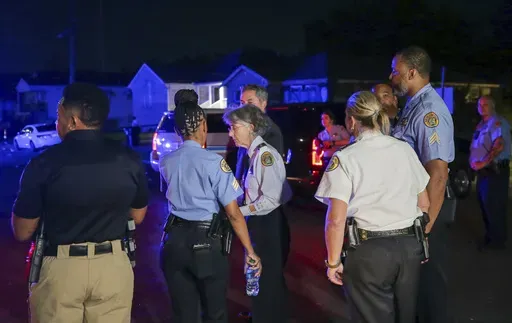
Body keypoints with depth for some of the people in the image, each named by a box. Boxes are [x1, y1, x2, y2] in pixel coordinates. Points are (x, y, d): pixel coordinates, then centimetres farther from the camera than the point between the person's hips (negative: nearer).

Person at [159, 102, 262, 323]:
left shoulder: (165, 162, 2)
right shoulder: (214, 162, -13)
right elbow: (233, 214, -13)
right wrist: (250, 252, -6)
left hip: (174, 239, 4)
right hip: (206, 241, -4)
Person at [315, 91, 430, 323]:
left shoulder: (345, 158, -11)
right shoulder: (405, 149, 4)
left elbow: (336, 220, -16)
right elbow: (424, 204, 12)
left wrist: (333, 262, -6)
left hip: (369, 251, -5)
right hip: (409, 246, 5)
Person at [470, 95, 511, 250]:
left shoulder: (497, 122, -14)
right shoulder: (481, 124, 16)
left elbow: (499, 145, -27)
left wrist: (483, 162, -25)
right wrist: (473, 161, 8)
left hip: (496, 170, -10)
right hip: (484, 170, 10)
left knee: (494, 207, -5)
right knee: (485, 204, 17)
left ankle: (497, 241, 5)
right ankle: (490, 236, 31)